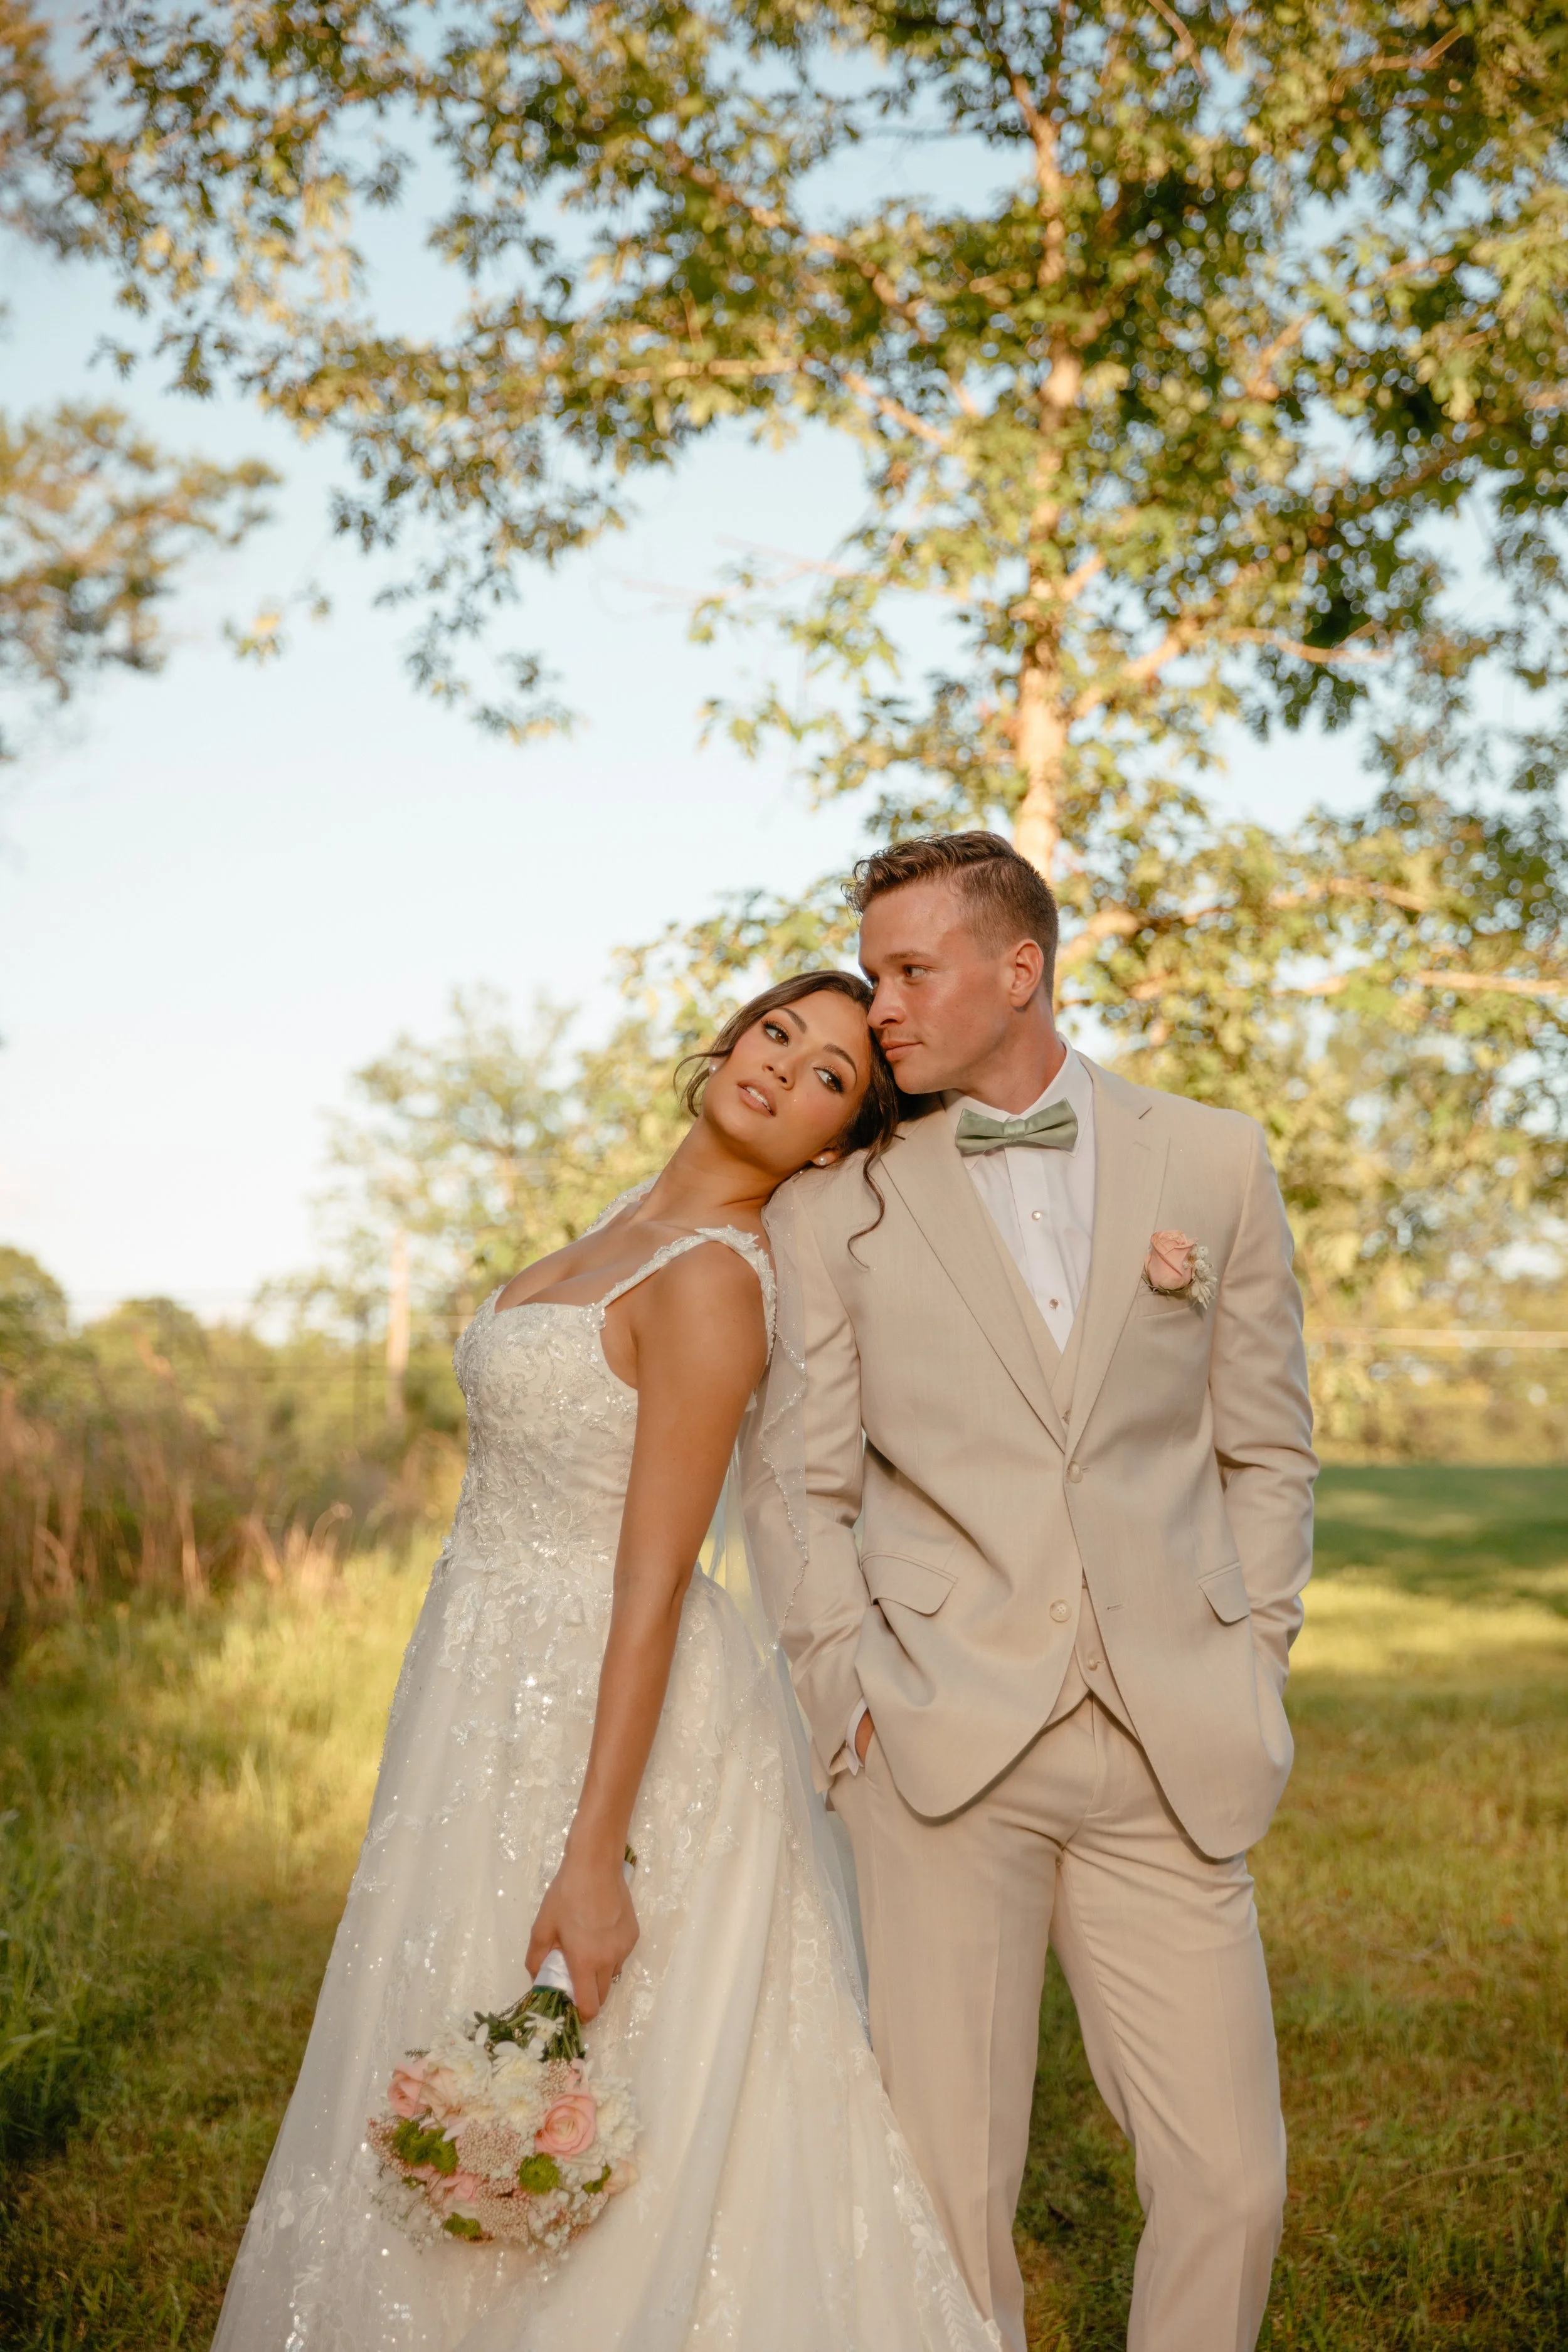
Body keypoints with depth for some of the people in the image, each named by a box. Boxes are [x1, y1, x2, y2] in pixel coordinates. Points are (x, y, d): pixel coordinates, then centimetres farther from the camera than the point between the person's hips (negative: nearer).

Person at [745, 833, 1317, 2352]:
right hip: (943, 1747, -1)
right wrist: (854, 1690, -4)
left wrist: (1247, 1674, 6)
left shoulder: (1215, 1164, 9)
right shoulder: (834, 1203, 6)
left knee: (1230, 2180, 1)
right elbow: (797, 1486, 7)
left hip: (1173, 1757, 1)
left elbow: (1267, 1446, 13)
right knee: (946, 2184, -2)